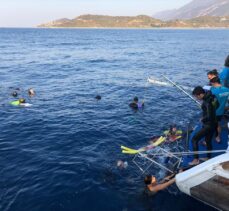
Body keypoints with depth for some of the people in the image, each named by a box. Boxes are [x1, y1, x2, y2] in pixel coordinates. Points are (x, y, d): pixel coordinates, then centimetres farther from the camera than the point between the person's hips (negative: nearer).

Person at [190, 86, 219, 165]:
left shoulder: (207, 102, -27)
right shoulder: (212, 97, 0)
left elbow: (209, 116, -31)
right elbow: (217, 105, 18)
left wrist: (203, 119, -12)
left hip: (208, 125, -10)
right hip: (213, 123, 10)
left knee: (194, 139, -2)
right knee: (208, 141, 23)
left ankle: (196, 160, 2)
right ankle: (209, 158, 38)